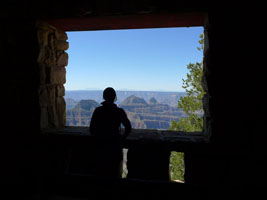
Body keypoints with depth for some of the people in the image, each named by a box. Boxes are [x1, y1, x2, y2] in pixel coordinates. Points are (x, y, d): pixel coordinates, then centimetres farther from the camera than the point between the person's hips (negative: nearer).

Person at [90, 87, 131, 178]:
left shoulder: (98, 111, -7)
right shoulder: (119, 111, -10)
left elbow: (92, 128, -5)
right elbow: (128, 128, -7)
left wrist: (97, 138, 10)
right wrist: (122, 138, 7)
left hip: (101, 144, 1)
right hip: (115, 145, -1)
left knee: (100, 171, 16)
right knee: (116, 172, 15)